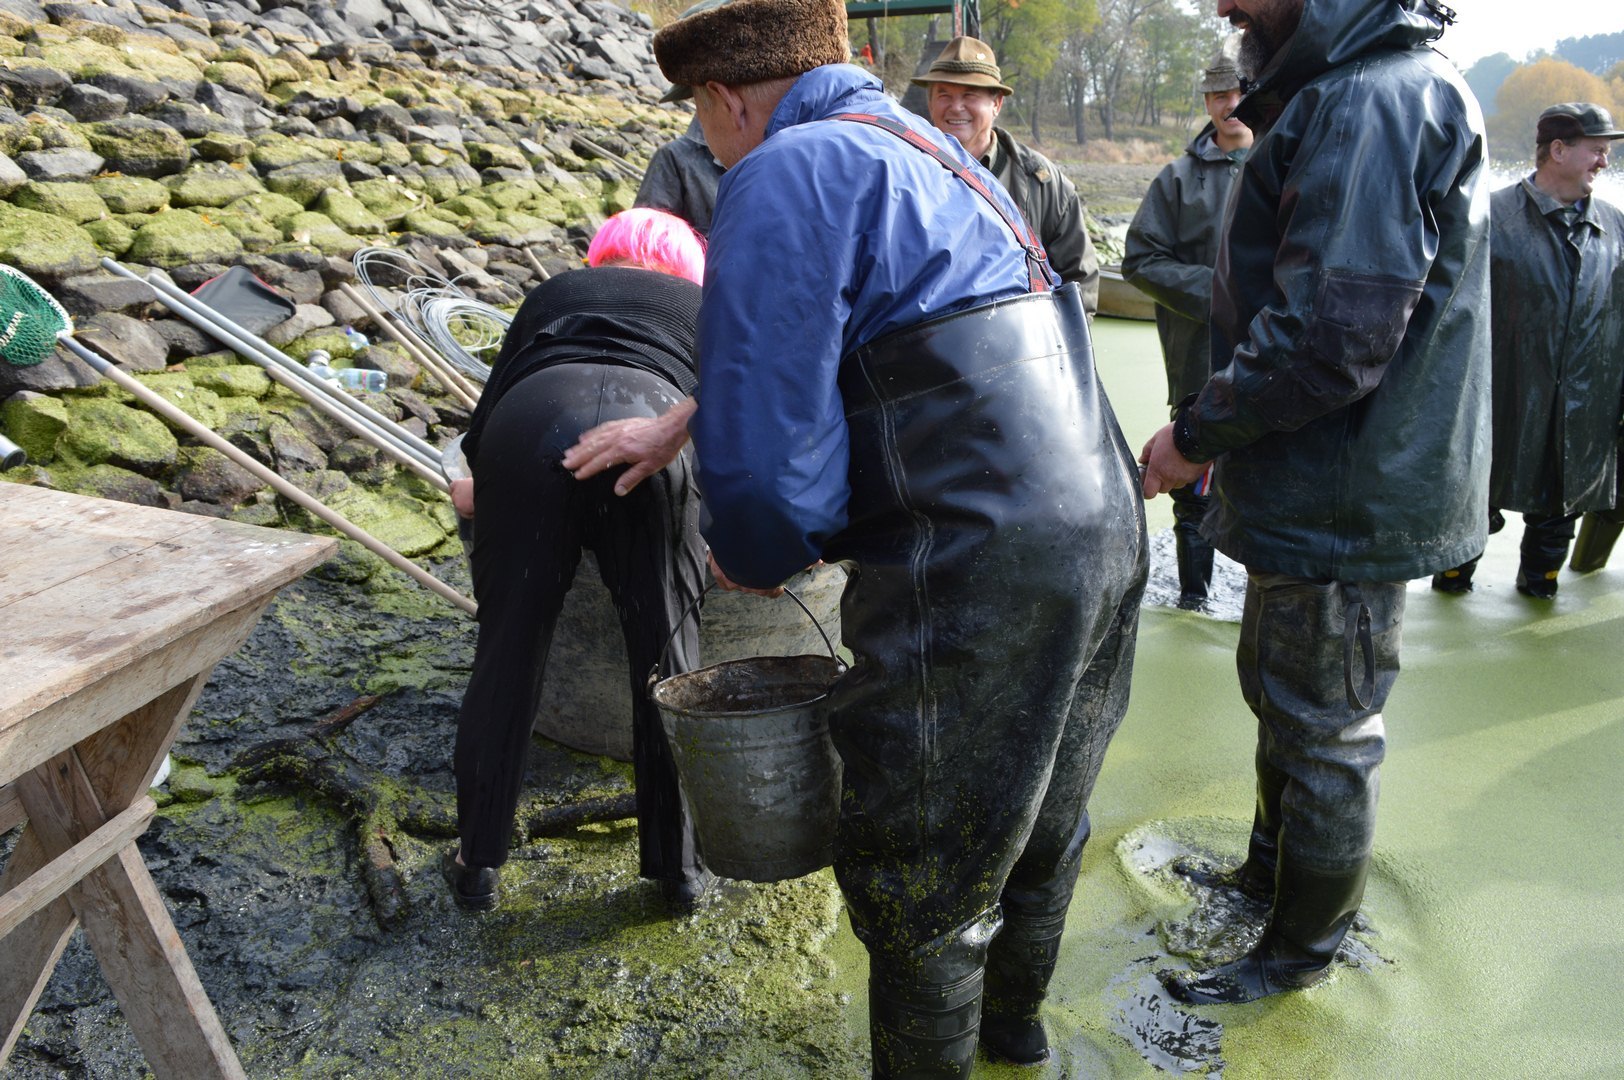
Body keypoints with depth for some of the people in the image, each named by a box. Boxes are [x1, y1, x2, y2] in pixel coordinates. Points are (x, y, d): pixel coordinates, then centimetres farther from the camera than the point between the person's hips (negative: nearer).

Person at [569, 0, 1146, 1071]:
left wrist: (751, 555, 3)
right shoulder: (925, 149, 20)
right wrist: (682, 421, 40)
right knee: (1042, 821, 28)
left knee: (922, 878, 11)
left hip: (977, 575, -10)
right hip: (1104, 539, 10)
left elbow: (766, 451, -18)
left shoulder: (789, 171, -10)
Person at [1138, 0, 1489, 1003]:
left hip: (1347, 498, -10)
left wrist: (1196, 435, -16)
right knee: (1276, 685, 25)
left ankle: (1301, 951, 26)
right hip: (1328, 483, 10)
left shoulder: (1372, 102, -21)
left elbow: (1330, 337, -29)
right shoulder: (1350, 95, 13)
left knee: (1326, 730, 6)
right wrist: (1222, 430, 13)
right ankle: (1273, 861, 46)